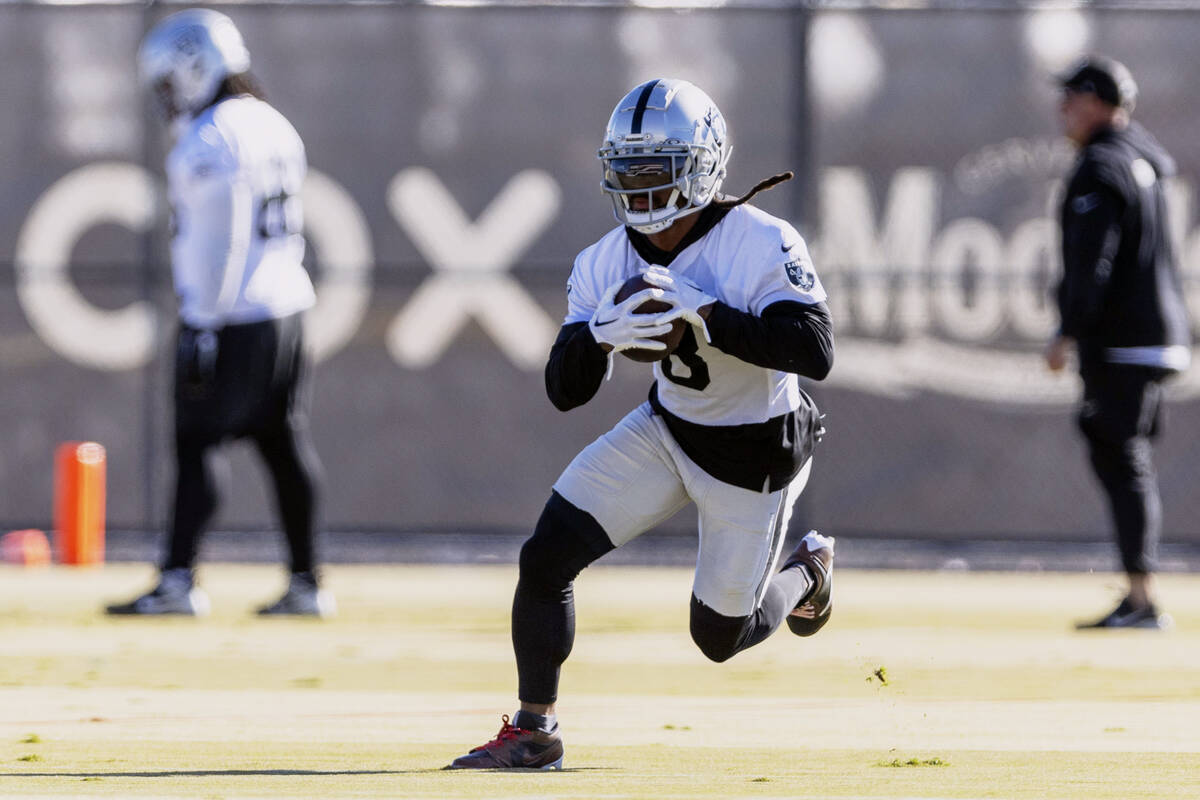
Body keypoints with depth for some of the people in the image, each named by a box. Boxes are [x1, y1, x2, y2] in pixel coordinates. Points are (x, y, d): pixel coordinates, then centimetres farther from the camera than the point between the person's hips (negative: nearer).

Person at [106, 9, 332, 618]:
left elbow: (217, 241, -19)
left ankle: (178, 582, -11)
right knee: (284, 443, 10)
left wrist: (201, 327, -18)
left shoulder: (211, 140, -14)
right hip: (283, 310, 9)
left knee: (195, 442, -6)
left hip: (229, 317, -9)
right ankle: (306, 583, 11)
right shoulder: (274, 128, 14)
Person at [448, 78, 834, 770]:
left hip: (755, 456, -4)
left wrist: (706, 314, -42)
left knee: (720, 634, 9)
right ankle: (534, 733, 3)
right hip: (667, 429, 4)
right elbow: (566, 391, -10)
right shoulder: (605, 264, -10)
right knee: (546, 558, -12)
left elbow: (815, 351, -36)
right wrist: (597, 335, -32)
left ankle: (809, 570, 41)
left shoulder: (764, 245, -26)